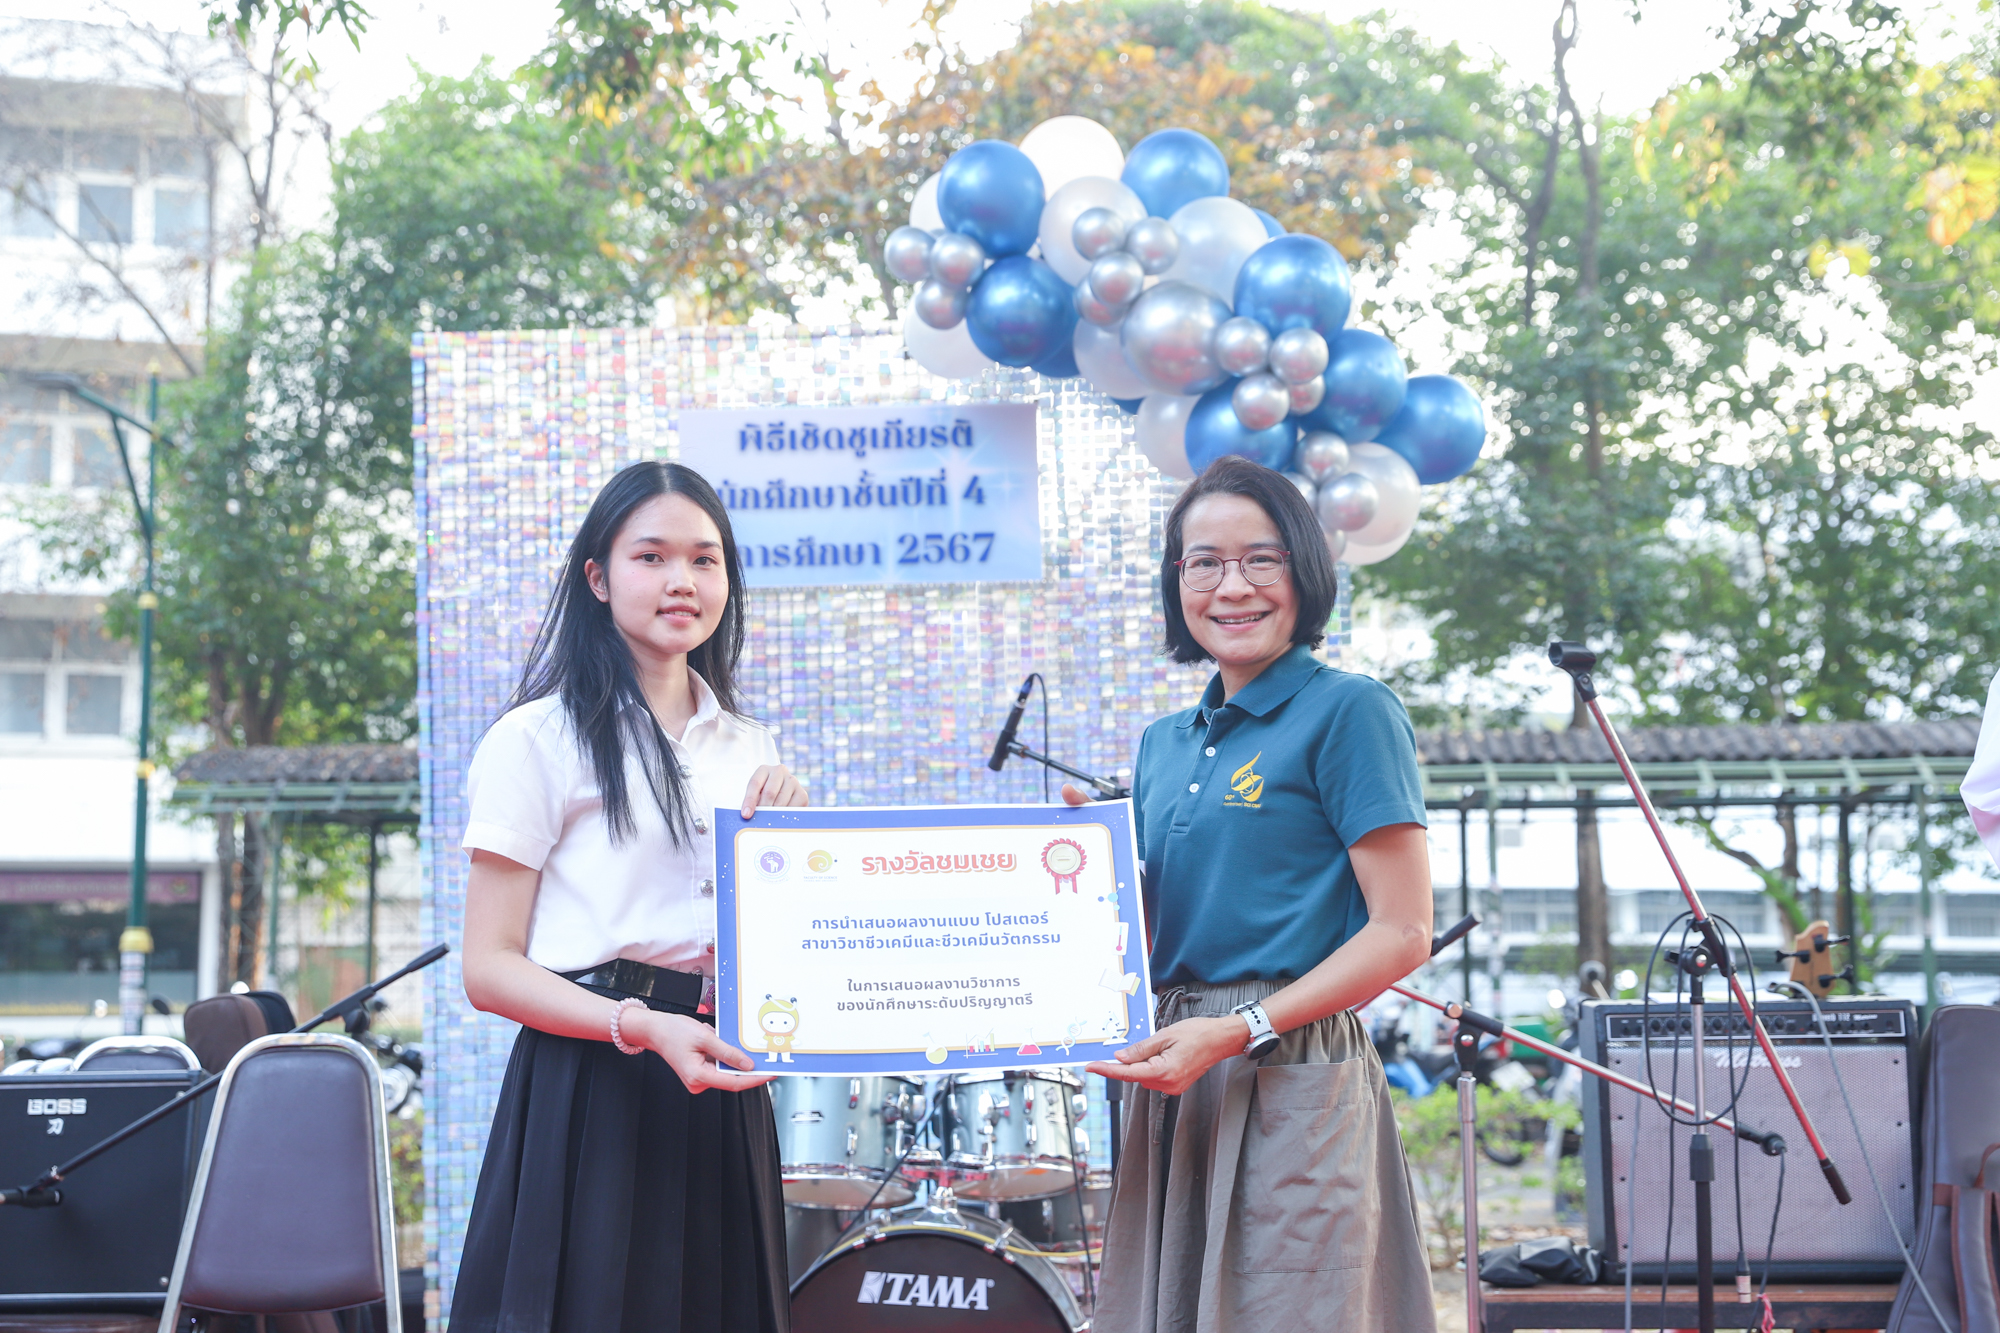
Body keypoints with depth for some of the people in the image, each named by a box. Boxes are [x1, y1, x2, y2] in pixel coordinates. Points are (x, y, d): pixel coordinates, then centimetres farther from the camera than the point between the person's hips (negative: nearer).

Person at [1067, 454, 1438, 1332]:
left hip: (1293, 1081, -7)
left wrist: (1240, 1031, -17)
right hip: (1173, 1086, 7)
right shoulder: (1165, 745, 17)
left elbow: (1402, 935, -10)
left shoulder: (1346, 712, -4)